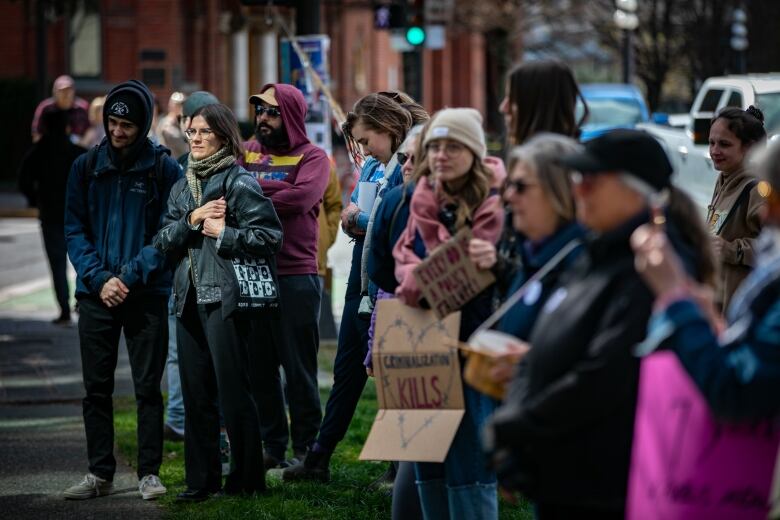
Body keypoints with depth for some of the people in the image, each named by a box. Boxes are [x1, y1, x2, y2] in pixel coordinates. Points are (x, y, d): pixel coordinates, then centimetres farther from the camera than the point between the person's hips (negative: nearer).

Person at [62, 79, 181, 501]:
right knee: (96, 388, 6)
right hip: (96, 293, 2)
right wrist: (99, 278, -11)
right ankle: (99, 473, 13)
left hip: (148, 294, -2)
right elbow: (74, 230, 3)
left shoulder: (164, 169, -3)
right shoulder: (87, 166, 4)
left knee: (148, 388, 2)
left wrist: (130, 276, -15)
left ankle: (149, 473, 8)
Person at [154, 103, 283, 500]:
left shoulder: (239, 183, -6)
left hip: (224, 298, -7)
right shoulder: (182, 187, 16)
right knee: (195, 393, 9)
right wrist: (192, 219, -7)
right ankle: (201, 478, 16)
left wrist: (222, 234, -13)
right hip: (189, 298, 7)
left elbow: (269, 237, -13)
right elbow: (163, 241, 8)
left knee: (234, 392, -4)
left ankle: (246, 479, 5)